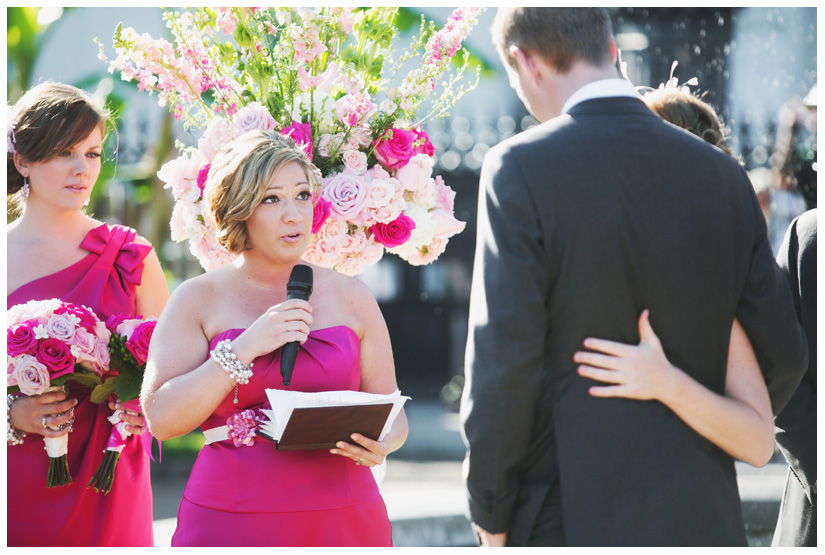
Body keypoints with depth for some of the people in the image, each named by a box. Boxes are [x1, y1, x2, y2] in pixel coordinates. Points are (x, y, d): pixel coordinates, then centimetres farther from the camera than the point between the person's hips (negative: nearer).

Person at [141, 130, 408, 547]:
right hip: (228, 524, -2)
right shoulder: (198, 300, 2)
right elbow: (161, 419, -8)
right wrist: (245, 349, -15)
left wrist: (381, 444, -12)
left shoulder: (351, 298, 8)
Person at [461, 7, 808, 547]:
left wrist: (491, 514, -2)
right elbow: (780, 352, 9)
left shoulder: (520, 170, -9)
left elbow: (502, 359, -14)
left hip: (571, 522, -5)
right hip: (701, 520, 5)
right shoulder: (722, 175, 6)